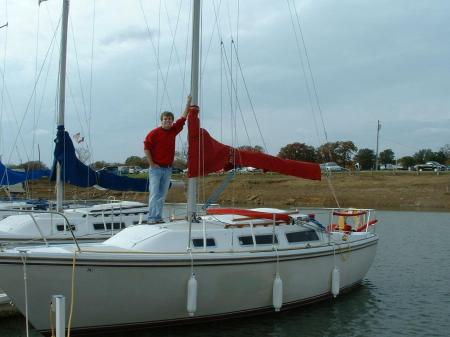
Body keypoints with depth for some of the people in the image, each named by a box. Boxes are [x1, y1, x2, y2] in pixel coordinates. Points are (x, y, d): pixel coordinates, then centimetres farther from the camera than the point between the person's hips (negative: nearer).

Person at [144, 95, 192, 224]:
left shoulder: (173, 131, 10)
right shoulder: (154, 132, -6)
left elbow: (183, 118, 17)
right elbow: (146, 148, -6)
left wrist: (189, 102, 17)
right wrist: (151, 164, -9)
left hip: (168, 168, 5)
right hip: (156, 168, -5)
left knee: (162, 195, 7)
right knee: (154, 193, -7)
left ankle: (158, 217, 12)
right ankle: (152, 218, -6)